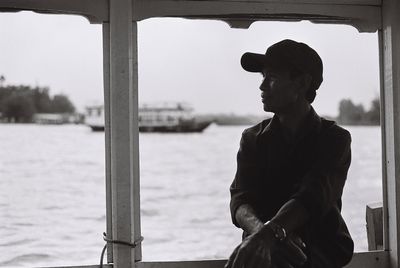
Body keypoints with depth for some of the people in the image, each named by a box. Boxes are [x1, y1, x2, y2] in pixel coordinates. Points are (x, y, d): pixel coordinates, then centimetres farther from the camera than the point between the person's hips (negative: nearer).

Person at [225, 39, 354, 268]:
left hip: (321, 246, -2)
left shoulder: (335, 139, 2)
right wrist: (260, 230, -27)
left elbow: (311, 198, -17)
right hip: (267, 245, 2)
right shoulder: (253, 138, 12)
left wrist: (269, 232, -37)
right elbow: (240, 200, -3)